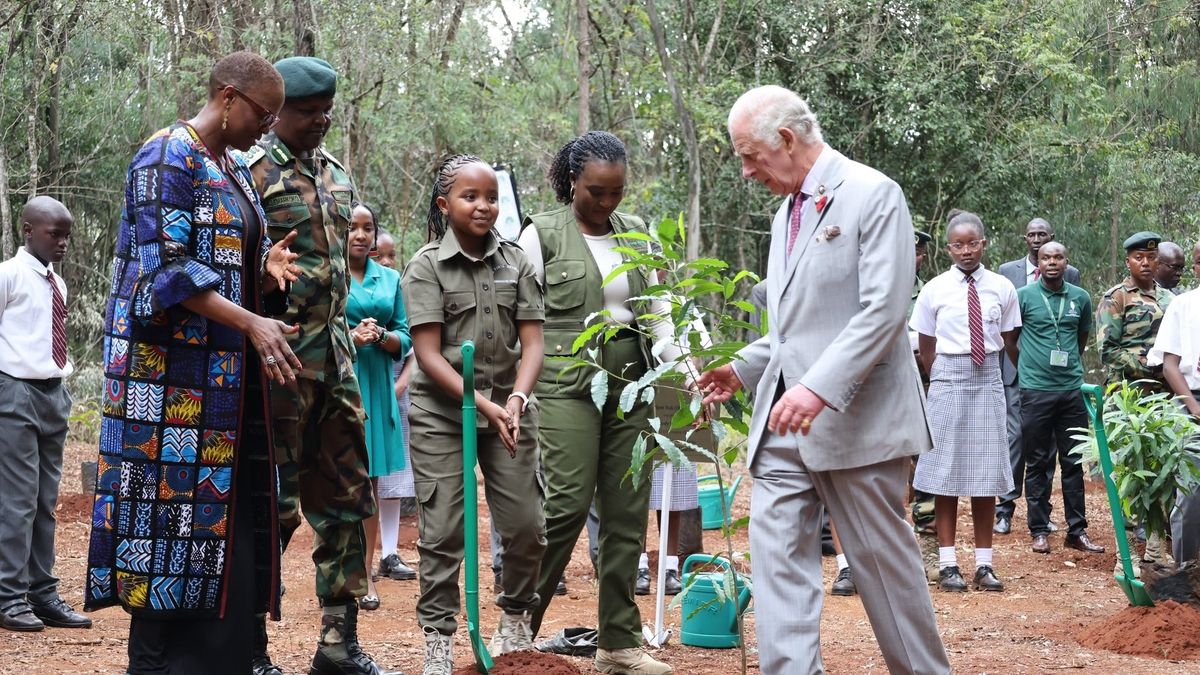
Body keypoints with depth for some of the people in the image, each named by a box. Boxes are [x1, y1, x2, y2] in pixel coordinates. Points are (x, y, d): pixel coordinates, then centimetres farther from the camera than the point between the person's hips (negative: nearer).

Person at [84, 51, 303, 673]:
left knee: (223, 523, 6)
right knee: (172, 517, -7)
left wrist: (264, 267, 0)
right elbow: (167, 267, -18)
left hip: (223, 379, 9)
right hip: (172, 376, -9)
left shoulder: (235, 170, 18)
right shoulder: (168, 158, -9)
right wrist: (254, 323, -25)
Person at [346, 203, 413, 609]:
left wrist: (381, 336, -9)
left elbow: (405, 339, 12)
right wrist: (349, 336, -16)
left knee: (371, 483, 6)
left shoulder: (389, 279, 13)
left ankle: (365, 575, 12)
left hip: (377, 388, 4)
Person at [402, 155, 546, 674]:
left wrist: (516, 401, -18)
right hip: (442, 411, -2)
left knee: (527, 526, 1)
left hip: (508, 404, 3)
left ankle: (515, 623, 23)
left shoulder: (516, 261, 3)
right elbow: (428, 354, -11)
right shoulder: (427, 266, -5)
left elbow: (532, 343, -1)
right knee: (442, 533, -2)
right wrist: (483, 404, -19)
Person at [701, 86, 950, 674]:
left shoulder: (873, 195, -8)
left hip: (854, 420, -7)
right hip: (783, 422, 8)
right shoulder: (787, 213, 18)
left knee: (883, 559, 2)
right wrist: (743, 369, 13)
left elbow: (882, 311, -17)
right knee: (777, 556, -1)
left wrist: (820, 387, -25)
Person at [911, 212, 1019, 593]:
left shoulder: (1002, 288, 2)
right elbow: (926, 348, 6)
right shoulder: (935, 289, -1)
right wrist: (940, 382, 4)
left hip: (988, 379, 1)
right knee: (945, 472, 1)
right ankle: (947, 564, 6)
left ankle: (984, 565, 10)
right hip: (948, 381, -1)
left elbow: (1010, 342, 11)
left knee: (987, 473, 4)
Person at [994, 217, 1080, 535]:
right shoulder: (1007, 271, 6)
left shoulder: (1070, 275, 7)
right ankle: (1005, 510, -1)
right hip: (1017, 369, -1)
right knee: (1015, 435, -6)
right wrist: (996, 367, 2)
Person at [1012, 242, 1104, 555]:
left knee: (1073, 462, 6)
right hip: (1036, 391, -3)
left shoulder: (1080, 298, 7)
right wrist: (1027, 367, 9)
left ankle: (1077, 531, 12)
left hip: (1071, 389, 3)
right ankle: (1039, 530, 9)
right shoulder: (1023, 296, -3)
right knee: (1038, 463, 3)